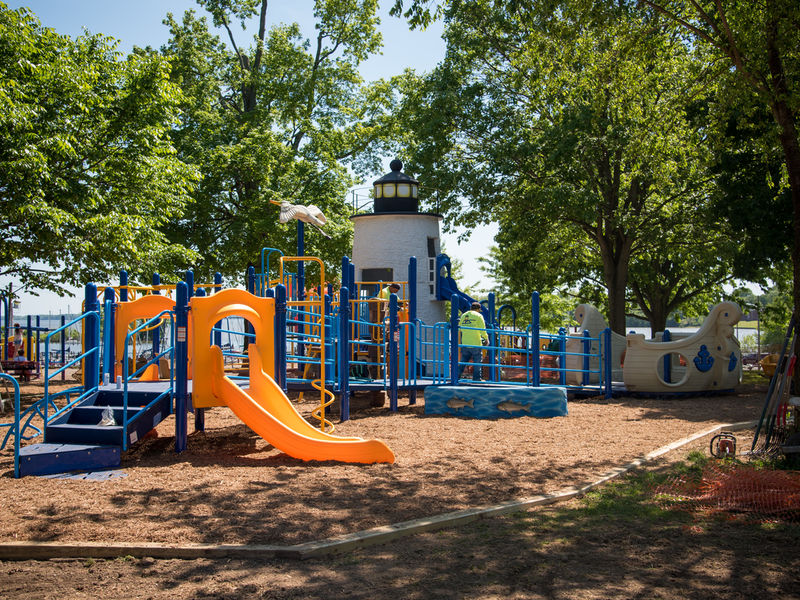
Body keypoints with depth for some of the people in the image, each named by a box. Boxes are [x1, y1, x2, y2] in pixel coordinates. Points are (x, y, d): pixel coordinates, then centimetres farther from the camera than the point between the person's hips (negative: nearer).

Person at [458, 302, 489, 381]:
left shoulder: (463, 316, 14)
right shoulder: (478, 316, -4)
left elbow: (459, 330, 18)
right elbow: (482, 330, -7)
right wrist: (486, 339, 6)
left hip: (464, 344, 5)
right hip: (475, 344, -5)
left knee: (463, 361, 12)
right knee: (477, 362, 4)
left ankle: (457, 376, 6)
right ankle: (476, 379, 3)